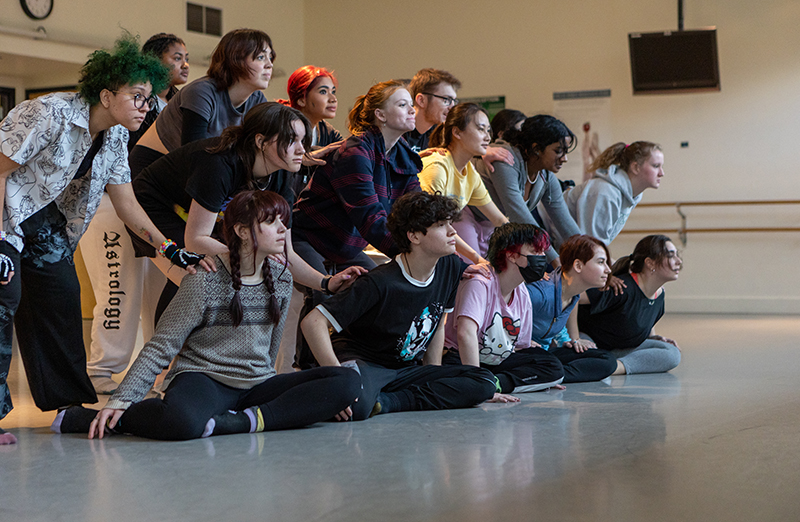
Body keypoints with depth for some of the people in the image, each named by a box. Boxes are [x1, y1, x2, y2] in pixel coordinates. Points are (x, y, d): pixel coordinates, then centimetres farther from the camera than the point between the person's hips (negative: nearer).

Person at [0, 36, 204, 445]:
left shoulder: (115, 138, -2)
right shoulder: (51, 115, -27)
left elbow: (126, 203, 2)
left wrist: (169, 249, -8)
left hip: (45, 215, 8)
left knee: (62, 294, 1)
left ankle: (71, 402, 10)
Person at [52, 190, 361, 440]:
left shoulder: (281, 279, 10)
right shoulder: (205, 281, -8)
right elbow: (161, 347, -9)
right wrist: (120, 400, -18)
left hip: (255, 385, 6)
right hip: (203, 377, -6)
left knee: (348, 382, -16)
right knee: (184, 423, -44)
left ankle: (246, 421, -26)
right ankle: (96, 418, -16)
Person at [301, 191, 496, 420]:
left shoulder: (451, 268, -1)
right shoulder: (380, 283, -22)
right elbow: (313, 322, -26)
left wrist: (435, 378, 11)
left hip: (405, 369, 8)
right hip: (361, 362, -8)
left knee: (485, 383, -14)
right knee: (357, 406, -43)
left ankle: (388, 402, -18)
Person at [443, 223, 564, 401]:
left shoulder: (523, 296, 4)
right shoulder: (480, 283, -22)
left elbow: (520, 346, 16)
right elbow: (466, 333, -36)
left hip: (496, 363, 9)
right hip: (458, 358, -9)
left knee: (554, 366, -7)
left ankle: (495, 382, -18)